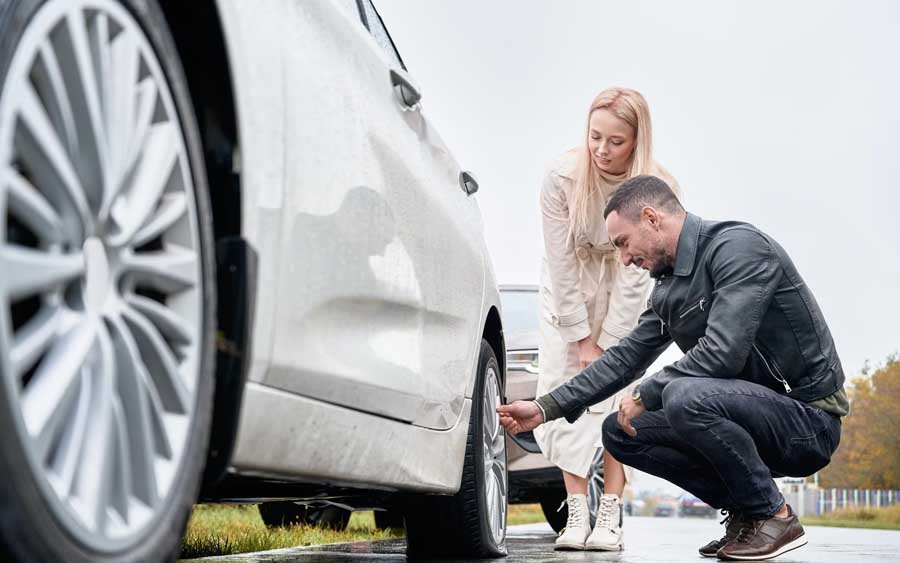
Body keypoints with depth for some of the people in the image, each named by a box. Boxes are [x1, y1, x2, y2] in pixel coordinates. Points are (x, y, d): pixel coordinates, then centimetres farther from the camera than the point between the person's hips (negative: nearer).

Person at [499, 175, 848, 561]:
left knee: (685, 396, -34)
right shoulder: (669, 286, 11)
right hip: (758, 417, 9)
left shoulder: (738, 246, -17)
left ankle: (774, 516, -13)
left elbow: (722, 353, -27)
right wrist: (546, 408, 9)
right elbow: (626, 357, 15)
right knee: (619, 432, 2)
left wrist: (645, 395, -14)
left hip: (810, 418, -9)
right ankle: (743, 511, 6)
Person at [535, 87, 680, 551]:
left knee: (615, 391, -11)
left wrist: (606, 344, -20)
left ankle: (610, 516, -9)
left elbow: (636, 275, -21)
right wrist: (583, 340, -17)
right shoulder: (562, 177, -25)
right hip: (568, 290, 1)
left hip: (622, 293, -1)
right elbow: (561, 264, -20)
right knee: (564, 388, -8)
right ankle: (576, 514, -7)